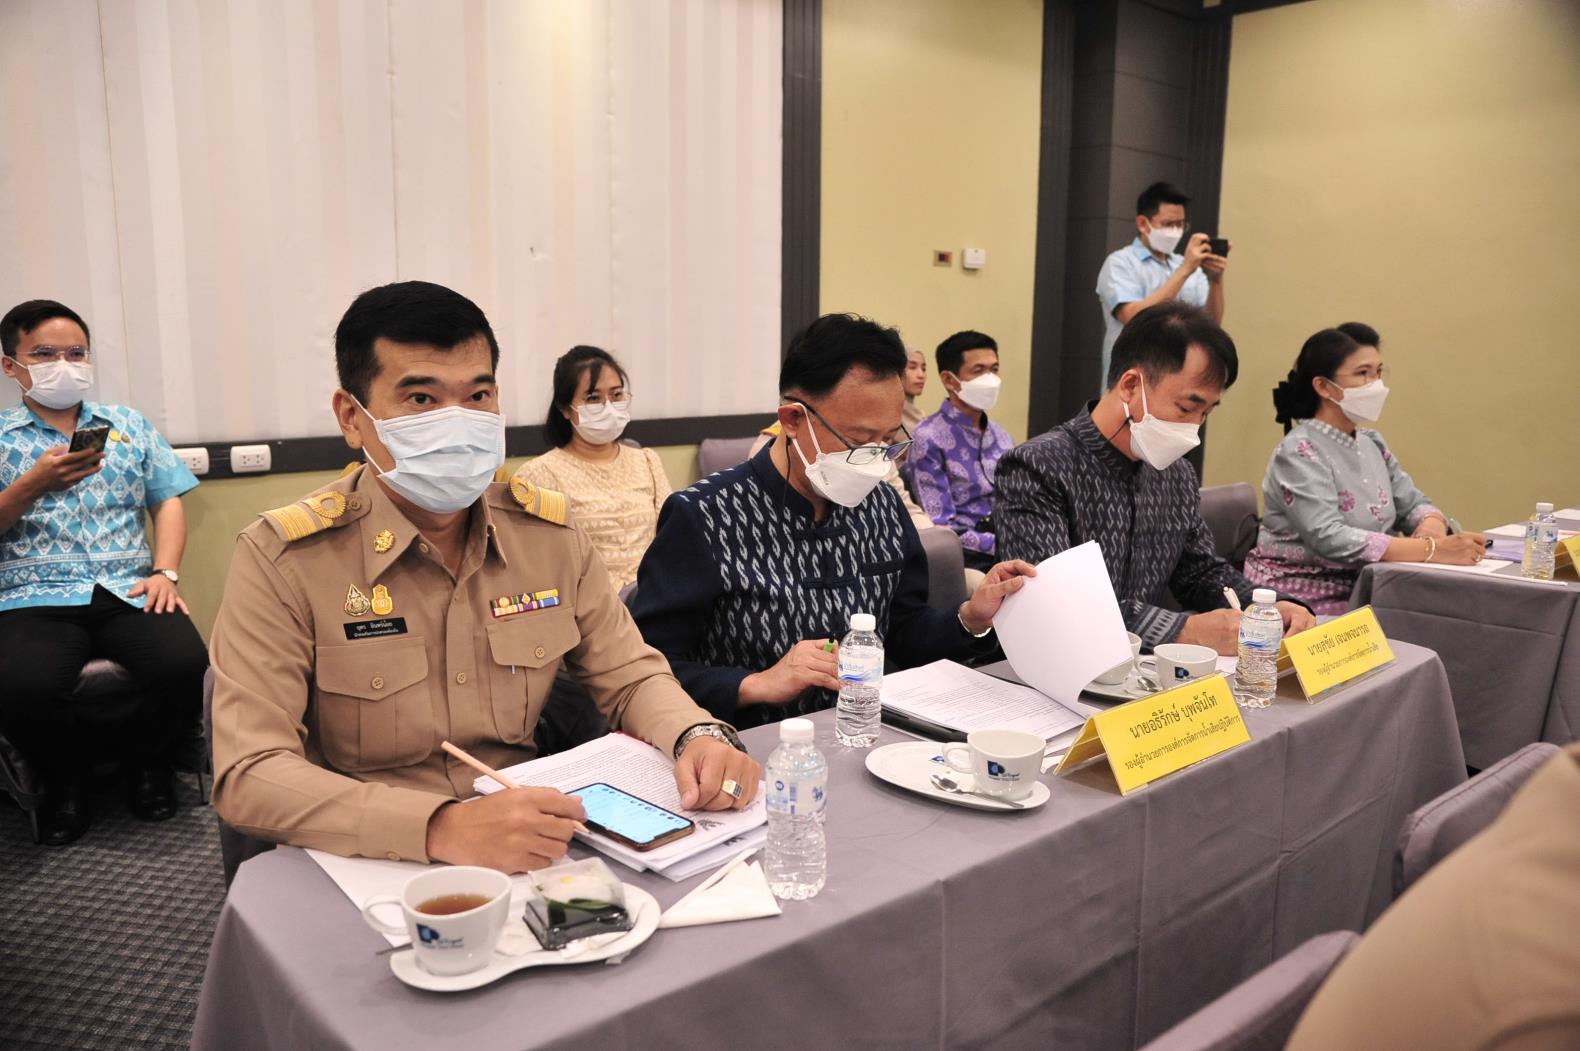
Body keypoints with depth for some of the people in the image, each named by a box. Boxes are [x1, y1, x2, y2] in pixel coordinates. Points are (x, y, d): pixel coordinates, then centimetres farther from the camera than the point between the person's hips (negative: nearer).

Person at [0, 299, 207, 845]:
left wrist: (165, 572, -3)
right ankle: (65, 777, 3)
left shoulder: (128, 424, 19)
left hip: (128, 590, 2)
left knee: (186, 666, -28)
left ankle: (147, 760, 5)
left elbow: (167, 501, 13)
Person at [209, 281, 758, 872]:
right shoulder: (281, 559, -11)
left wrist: (698, 735, -14)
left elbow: (629, 675, 9)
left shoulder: (549, 531, 2)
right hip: (369, 870, -2)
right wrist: (442, 828, -34)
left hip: (537, 860, 3)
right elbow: (248, 775, -18)